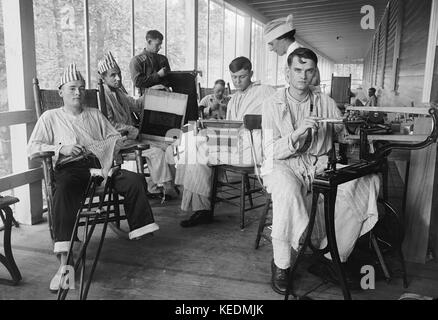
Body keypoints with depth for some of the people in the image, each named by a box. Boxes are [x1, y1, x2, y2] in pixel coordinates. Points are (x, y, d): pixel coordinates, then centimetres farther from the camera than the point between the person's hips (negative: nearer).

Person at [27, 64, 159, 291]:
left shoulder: (95, 114, 27)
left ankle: (139, 230, -14)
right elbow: (32, 147, 7)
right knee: (64, 191, -38)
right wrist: (61, 148, -11)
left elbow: (114, 137, 21)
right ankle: (64, 261, -41)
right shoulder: (50, 117, 16)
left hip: (99, 164, 3)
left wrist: (104, 145, -4)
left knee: (135, 180, -23)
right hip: (69, 168, -3)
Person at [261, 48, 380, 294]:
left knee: (369, 181, -19)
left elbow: (345, 138, 10)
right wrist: (298, 132, -23)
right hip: (284, 166, -3)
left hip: (320, 164, 4)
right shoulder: (273, 105, 1)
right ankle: (281, 265, -20)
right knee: (287, 190, -38)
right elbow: (271, 152, -8)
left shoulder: (326, 103, 11)